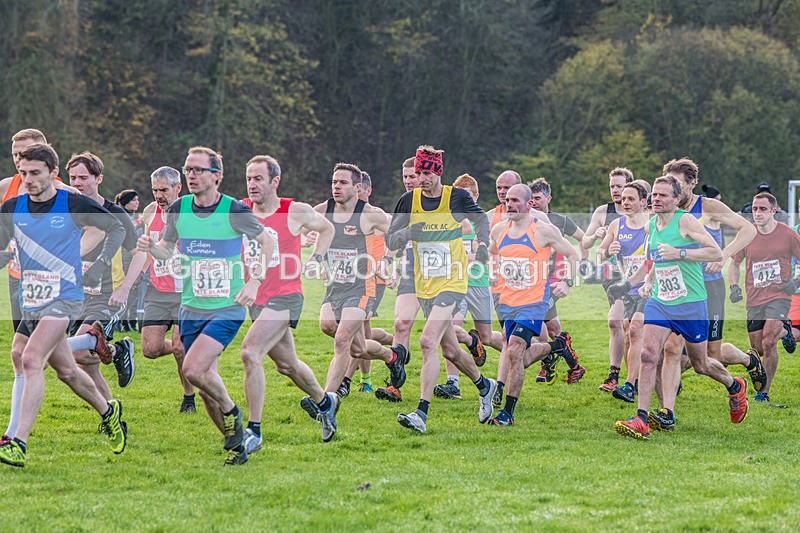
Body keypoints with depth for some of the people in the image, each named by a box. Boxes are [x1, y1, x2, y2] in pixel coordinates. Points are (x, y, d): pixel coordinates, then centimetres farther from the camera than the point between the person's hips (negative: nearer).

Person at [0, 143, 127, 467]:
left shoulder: (73, 205, -9)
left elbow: (117, 226, 5)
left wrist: (98, 267, 1)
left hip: (64, 298, -5)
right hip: (30, 300, 5)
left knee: (31, 359, -23)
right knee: (65, 370, 16)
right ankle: (107, 411, 44)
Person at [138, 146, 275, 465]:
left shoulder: (235, 211, -10)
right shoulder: (178, 209, 1)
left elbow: (267, 242, 4)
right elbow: (167, 250, 14)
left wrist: (254, 282, -6)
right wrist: (150, 246, -8)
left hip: (227, 309, -5)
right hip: (191, 309, 5)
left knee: (193, 370, -22)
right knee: (206, 385, 5)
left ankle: (230, 411, 5)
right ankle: (235, 443, 22)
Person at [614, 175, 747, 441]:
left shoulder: (685, 221, -12)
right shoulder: (651, 226, 8)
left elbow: (716, 252, -18)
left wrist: (679, 253, -25)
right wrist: (649, 281, 8)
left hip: (691, 305, -5)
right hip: (659, 302, 5)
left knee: (700, 364, 10)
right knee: (648, 354, -16)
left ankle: (735, 387, 42)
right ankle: (641, 420, -18)